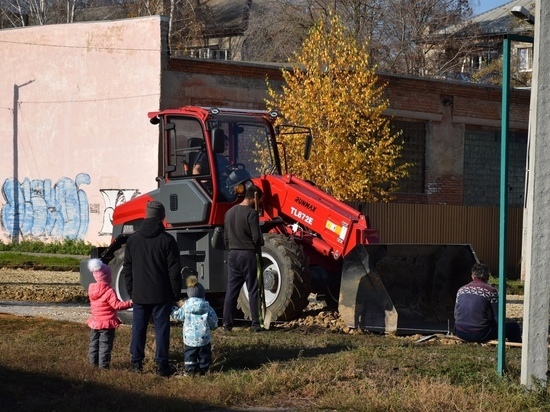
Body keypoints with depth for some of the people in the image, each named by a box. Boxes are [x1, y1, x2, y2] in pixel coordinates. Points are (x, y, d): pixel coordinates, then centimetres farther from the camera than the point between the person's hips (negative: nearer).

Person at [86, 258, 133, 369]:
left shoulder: (91, 290, 2)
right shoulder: (109, 291, -20)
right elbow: (116, 305, -24)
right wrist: (129, 303, -20)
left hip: (94, 322, 6)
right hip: (107, 323, -6)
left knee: (94, 343, 16)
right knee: (105, 344, -2)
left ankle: (93, 362, 21)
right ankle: (103, 364, -3)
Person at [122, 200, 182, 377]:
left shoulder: (133, 239, 2)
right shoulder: (167, 240, -10)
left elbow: (127, 268, 8)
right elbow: (174, 270, -9)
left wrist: (130, 290, 17)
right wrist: (176, 293, 0)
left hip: (139, 294, 3)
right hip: (161, 295, -3)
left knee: (138, 328, 10)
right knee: (161, 329, 1)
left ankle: (136, 363, 14)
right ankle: (162, 365, 1)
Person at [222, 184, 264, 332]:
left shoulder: (230, 213, 10)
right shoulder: (251, 213, -12)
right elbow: (256, 237, -15)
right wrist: (260, 244, 6)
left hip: (233, 254, 6)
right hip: (248, 254, -6)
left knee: (231, 290, 8)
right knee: (253, 290, 0)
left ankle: (227, 323, 7)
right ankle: (256, 324, 0)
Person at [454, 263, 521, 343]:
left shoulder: (461, 290, 10)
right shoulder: (491, 291, -5)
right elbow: (498, 319, -3)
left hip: (460, 333, 6)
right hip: (480, 335, -6)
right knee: (514, 327, 9)